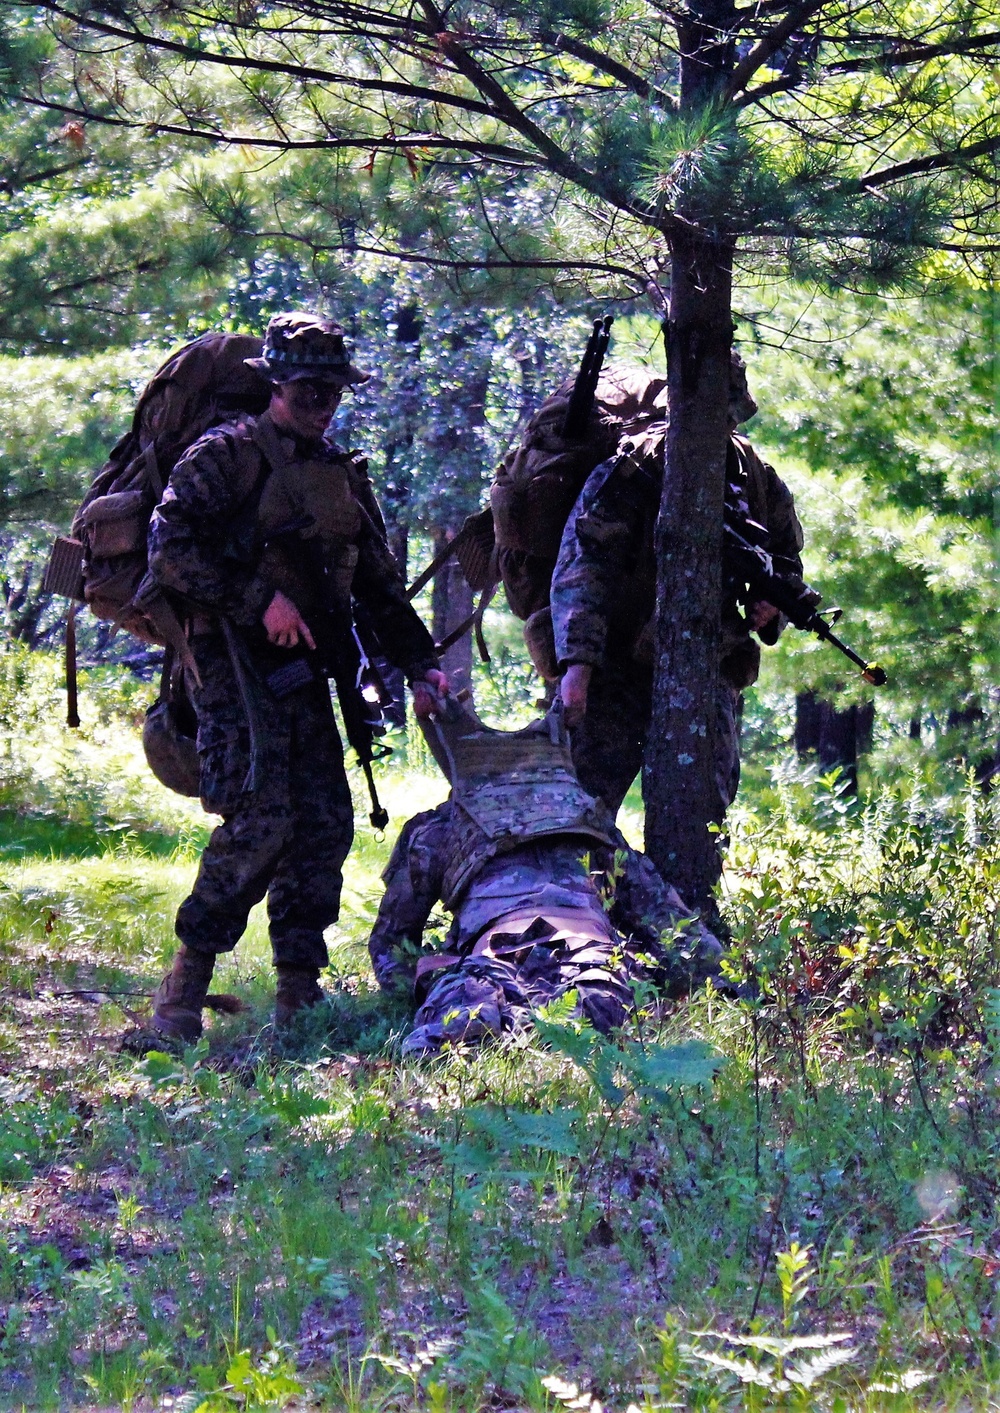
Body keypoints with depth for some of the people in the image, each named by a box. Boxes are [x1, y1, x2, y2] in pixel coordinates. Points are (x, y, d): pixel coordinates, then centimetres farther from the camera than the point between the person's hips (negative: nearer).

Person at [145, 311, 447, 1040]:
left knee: (325, 824, 1)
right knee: (258, 822, -18)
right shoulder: (226, 455, -3)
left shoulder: (344, 473, 19)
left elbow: (379, 584, 24)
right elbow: (170, 549, -13)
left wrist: (421, 663, 15)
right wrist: (259, 601, -17)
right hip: (237, 662, -7)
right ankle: (185, 984, -9)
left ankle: (300, 990, 8)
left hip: (306, 671, 7)